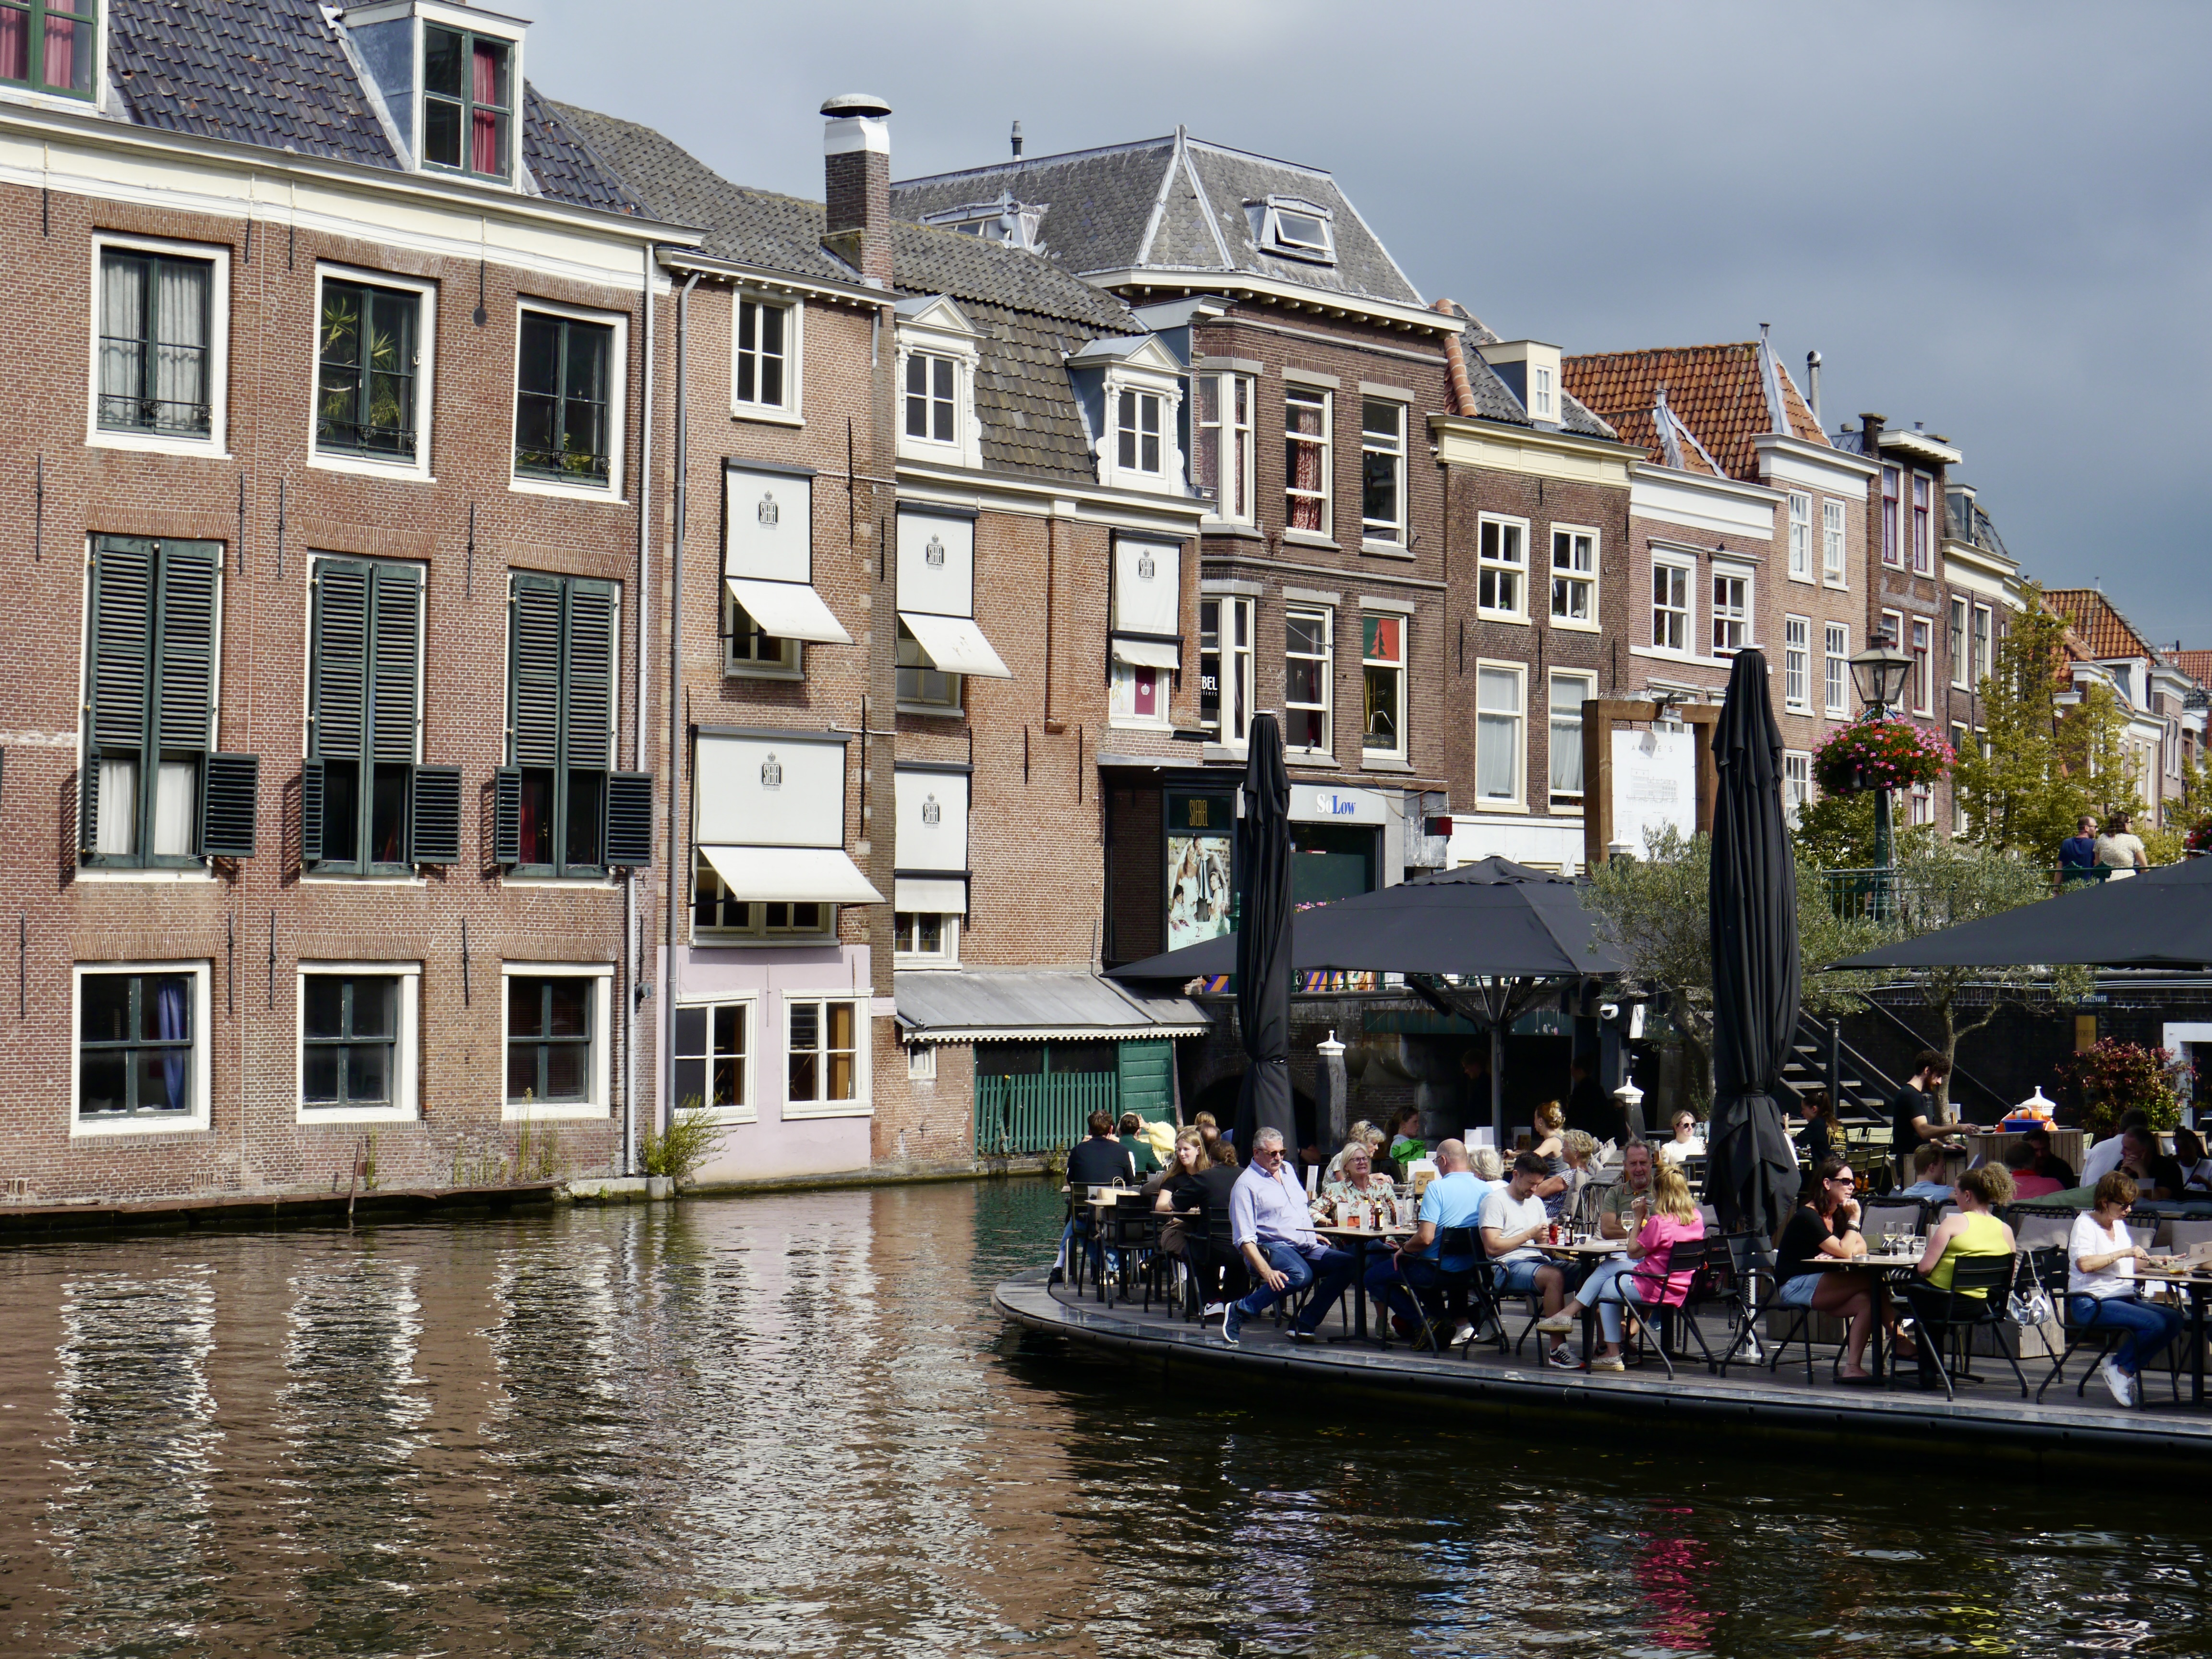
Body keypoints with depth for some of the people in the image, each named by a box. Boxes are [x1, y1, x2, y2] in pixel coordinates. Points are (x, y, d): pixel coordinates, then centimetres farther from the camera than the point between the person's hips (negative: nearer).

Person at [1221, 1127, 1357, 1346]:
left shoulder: (1287, 1171, 19)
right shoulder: (1246, 1184, -5)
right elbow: (1245, 1238, -13)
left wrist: (1311, 1233, 22)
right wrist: (1266, 1271, -26)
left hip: (1309, 1249, 7)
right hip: (1273, 1248, -7)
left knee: (1348, 1263, -18)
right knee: (1300, 1274, -38)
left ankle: (1305, 1323, -17)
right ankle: (1240, 1311, -22)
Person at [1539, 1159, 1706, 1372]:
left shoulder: (1659, 1222, -22)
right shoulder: (1696, 1217, 1)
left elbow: (1633, 1252, -10)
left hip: (1656, 1290, -8)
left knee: (1606, 1289, 19)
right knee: (1609, 1266, 18)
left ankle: (1612, 1354, 22)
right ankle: (1569, 1312, 18)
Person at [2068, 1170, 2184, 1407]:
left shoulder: (2120, 1225, 21)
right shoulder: (2085, 1223, -5)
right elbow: (2084, 1264, -21)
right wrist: (2123, 1253, -19)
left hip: (2125, 1298, 9)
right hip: (2091, 1304, -9)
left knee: (2174, 1320, -14)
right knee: (2155, 1323, -27)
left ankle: (2123, 1368, -7)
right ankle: (2120, 1367, -6)